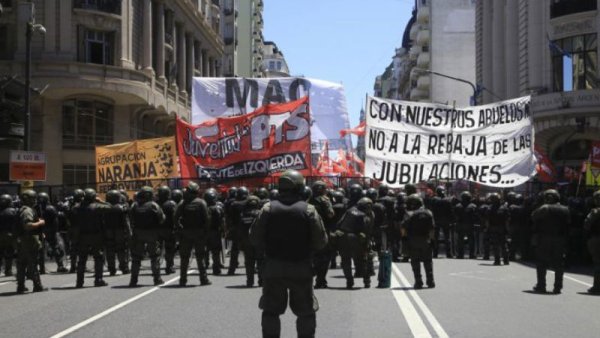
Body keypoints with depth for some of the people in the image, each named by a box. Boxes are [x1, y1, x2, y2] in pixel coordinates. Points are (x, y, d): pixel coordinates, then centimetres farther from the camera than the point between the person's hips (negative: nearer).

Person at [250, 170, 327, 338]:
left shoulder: (268, 208, -5)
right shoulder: (308, 210, -8)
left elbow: (255, 238, -4)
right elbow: (321, 241, -8)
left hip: (273, 267, 1)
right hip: (301, 267, -1)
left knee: (271, 310, 11)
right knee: (306, 311, 12)